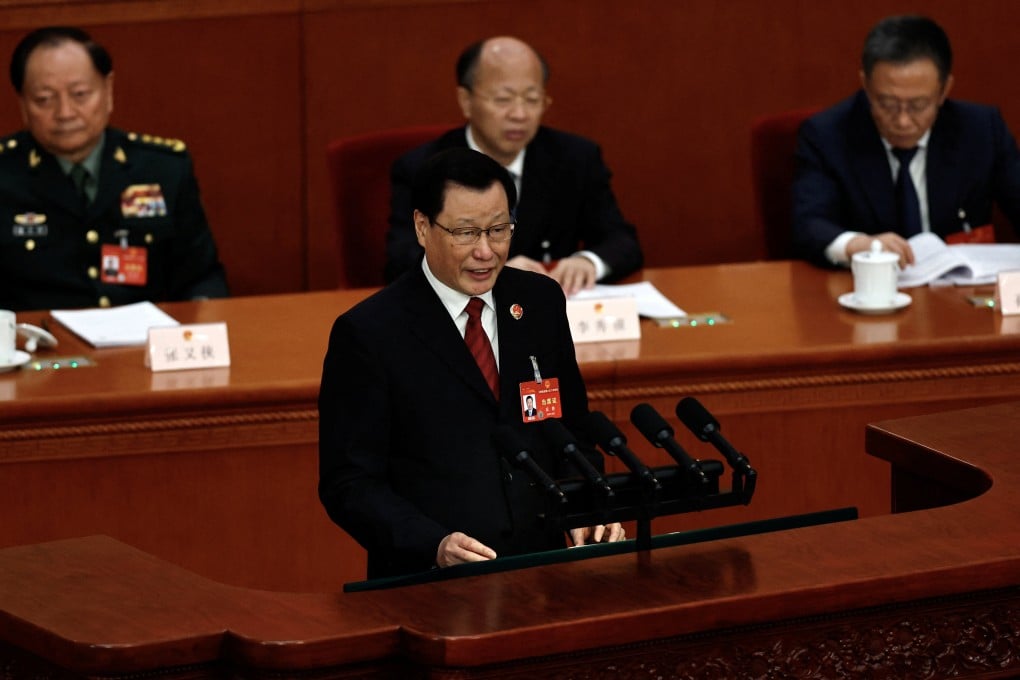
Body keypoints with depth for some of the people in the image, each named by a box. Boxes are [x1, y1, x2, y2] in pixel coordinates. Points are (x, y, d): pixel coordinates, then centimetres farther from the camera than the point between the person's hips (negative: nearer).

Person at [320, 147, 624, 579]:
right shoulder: (368, 333, -5)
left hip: (540, 572, 4)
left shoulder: (541, 303, 10)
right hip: (426, 582, -4)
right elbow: (349, 483, -5)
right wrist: (437, 545, -20)